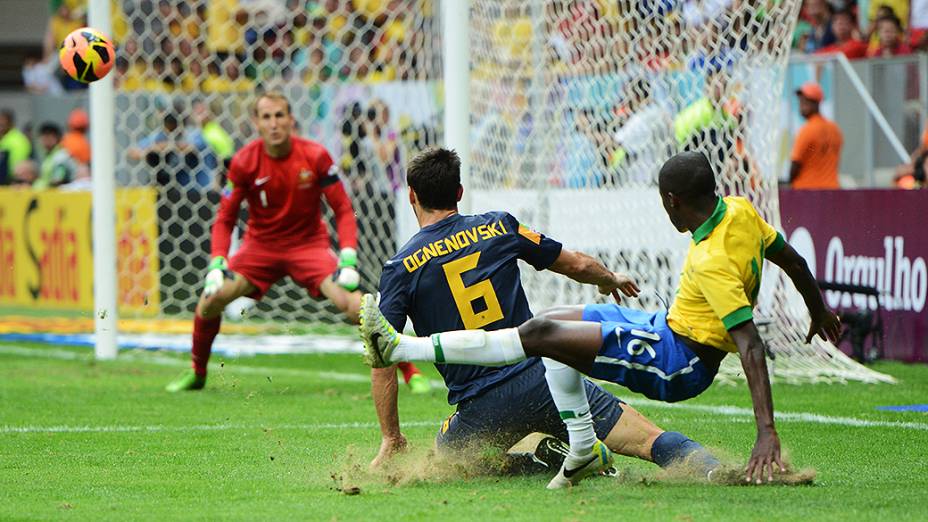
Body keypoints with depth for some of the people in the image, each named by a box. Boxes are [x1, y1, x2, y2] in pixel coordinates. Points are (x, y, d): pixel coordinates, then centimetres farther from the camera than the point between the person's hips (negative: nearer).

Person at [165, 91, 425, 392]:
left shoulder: (315, 156, -14)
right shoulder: (244, 162, -12)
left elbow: (342, 209, -6)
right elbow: (225, 218, -3)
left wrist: (348, 257, -19)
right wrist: (217, 263, -17)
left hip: (309, 243, -1)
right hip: (261, 245, 1)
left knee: (354, 305, -23)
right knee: (212, 298, -19)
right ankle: (197, 373, 7)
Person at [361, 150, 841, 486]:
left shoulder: (713, 265, -30)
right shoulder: (739, 210, -4)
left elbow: (751, 347, -34)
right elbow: (792, 259, 13)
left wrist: (767, 431, -38)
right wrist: (818, 309, 33)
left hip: (676, 363, -10)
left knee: (540, 334, -20)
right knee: (553, 322, 19)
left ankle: (400, 348, -21)